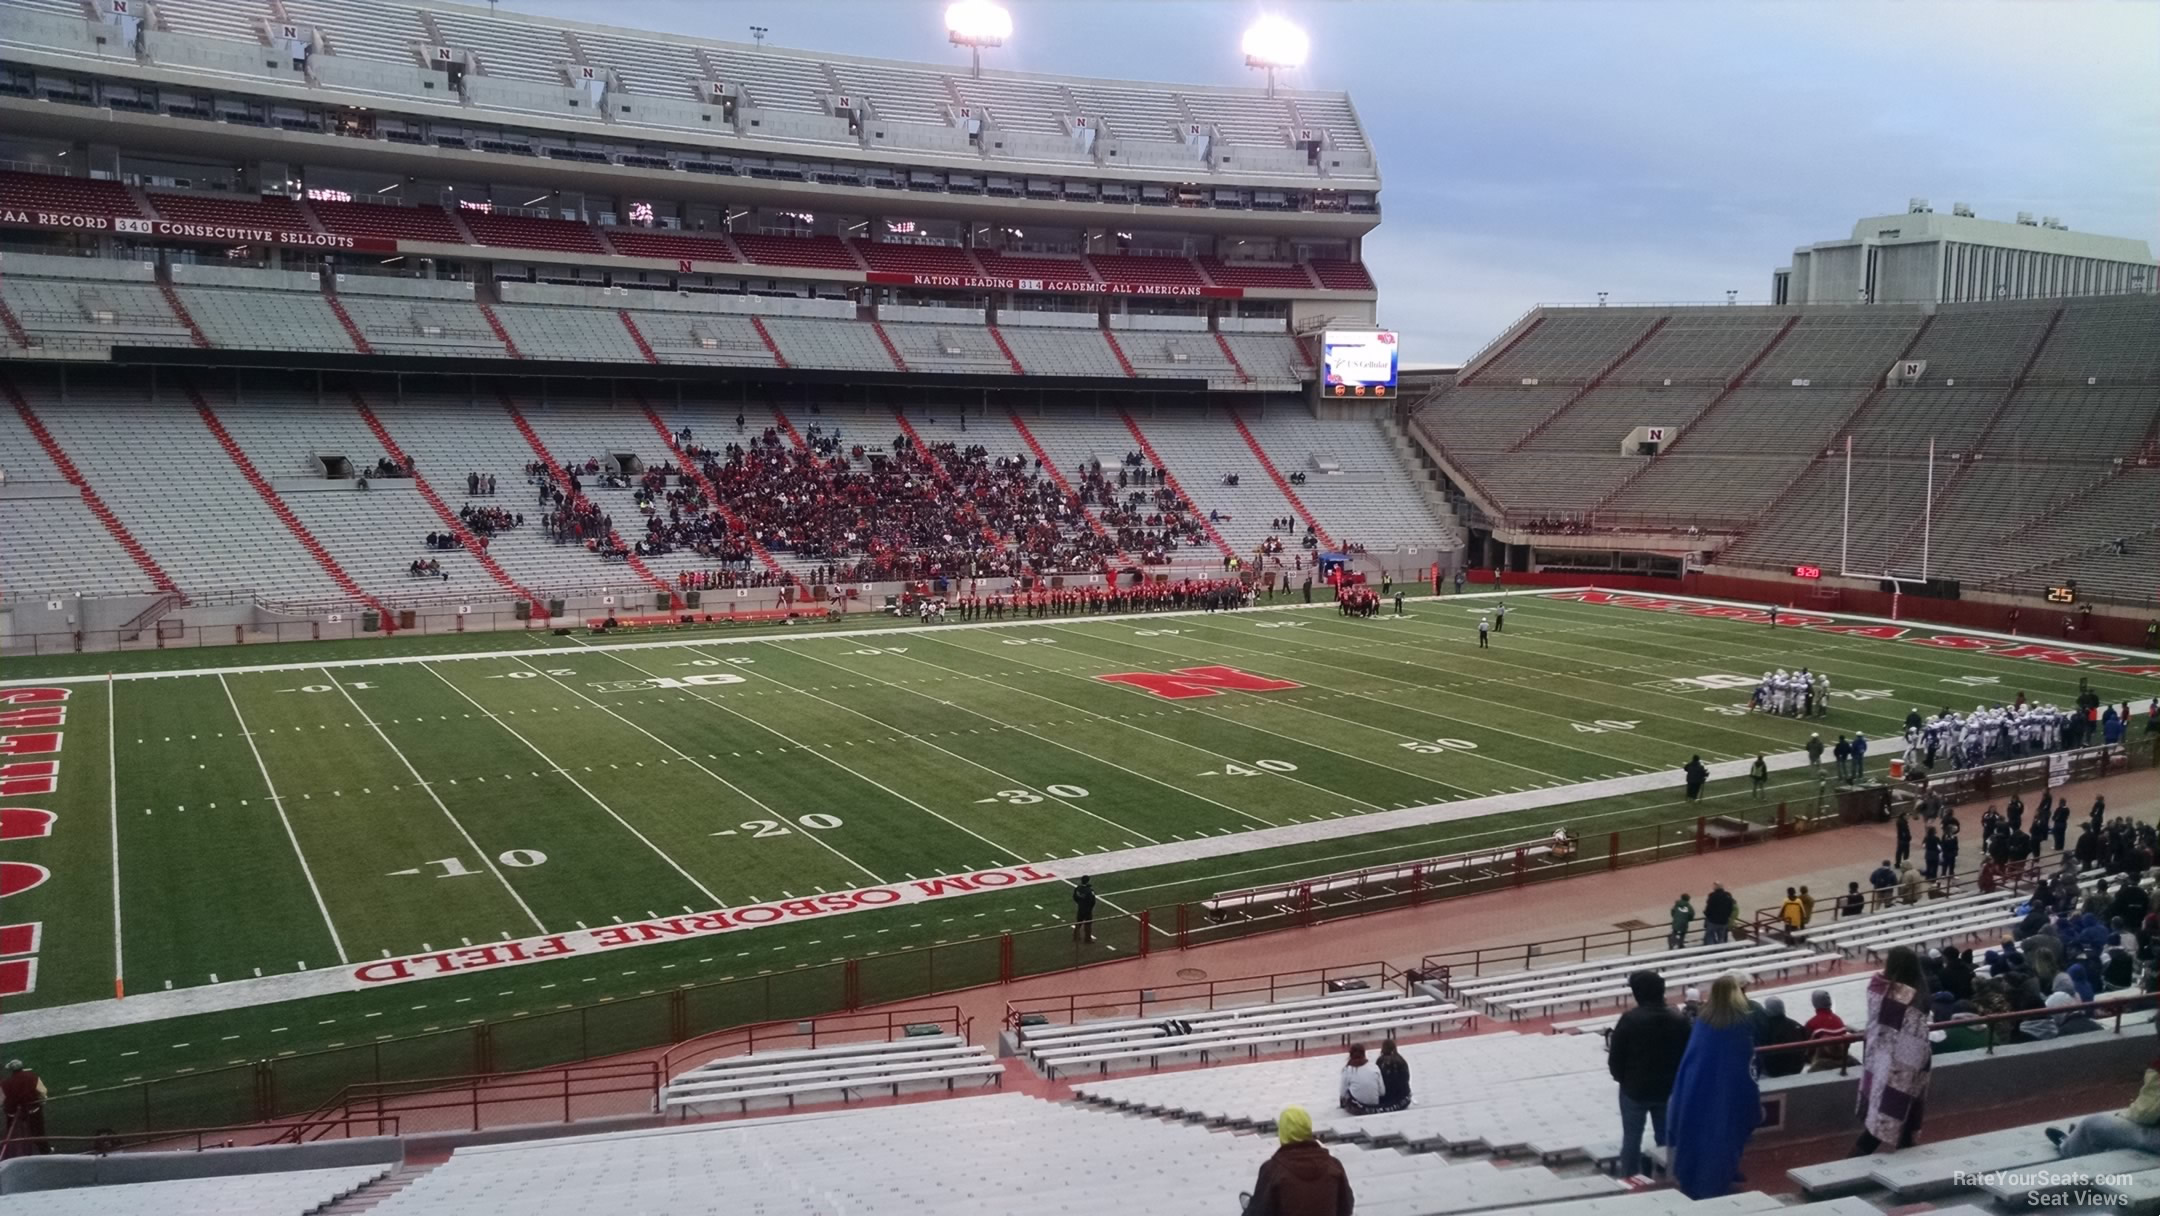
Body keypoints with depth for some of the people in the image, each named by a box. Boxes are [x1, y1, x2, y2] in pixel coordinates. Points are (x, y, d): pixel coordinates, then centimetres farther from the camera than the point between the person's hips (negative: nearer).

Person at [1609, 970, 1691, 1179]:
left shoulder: (1630, 1019, -20)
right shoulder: (1678, 1018, -5)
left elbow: (1615, 1057, -13)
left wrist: (1622, 1078, 6)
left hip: (1635, 1088, -4)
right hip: (1669, 1088, 4)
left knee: (1631, 1138, 10)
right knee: (1666, 1138, 17)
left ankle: (1629, 1181, 16)